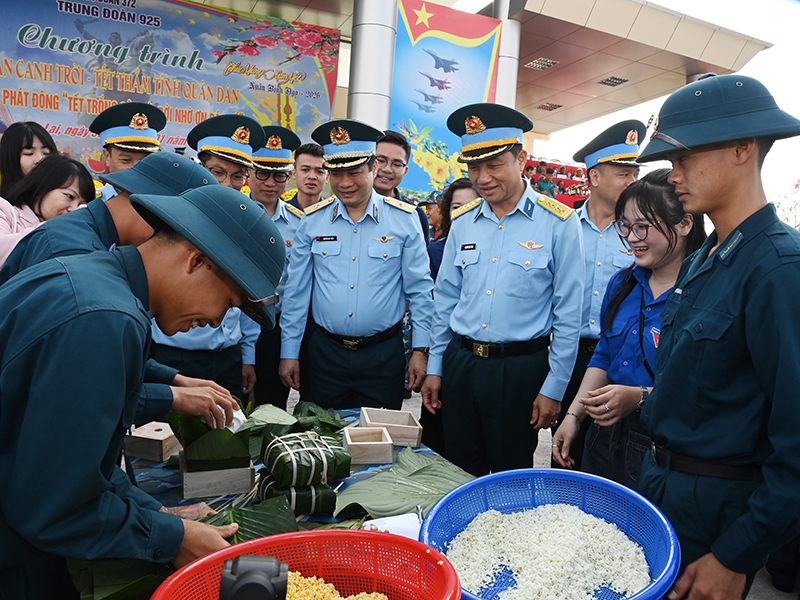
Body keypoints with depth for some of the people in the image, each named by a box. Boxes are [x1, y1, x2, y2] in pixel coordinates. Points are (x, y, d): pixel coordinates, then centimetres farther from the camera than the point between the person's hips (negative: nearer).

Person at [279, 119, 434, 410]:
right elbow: (296, 291, 5)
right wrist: (289, 352, 4)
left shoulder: (404, 219, -4)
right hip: (325, 351, 2)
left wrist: (421, 349, -3)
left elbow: (420, 290, 0)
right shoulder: (312, 220, 1)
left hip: (384, 354, -1)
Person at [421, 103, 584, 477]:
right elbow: (445, 300, 10)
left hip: (521, 368, -4)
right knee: (458, 475, 17)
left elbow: (567, 315, -7)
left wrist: (553, 388, -7)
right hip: (459, 362, 4)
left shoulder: (558, 223, -8)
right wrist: (434, 368, 9)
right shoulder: (462, 222, 5)